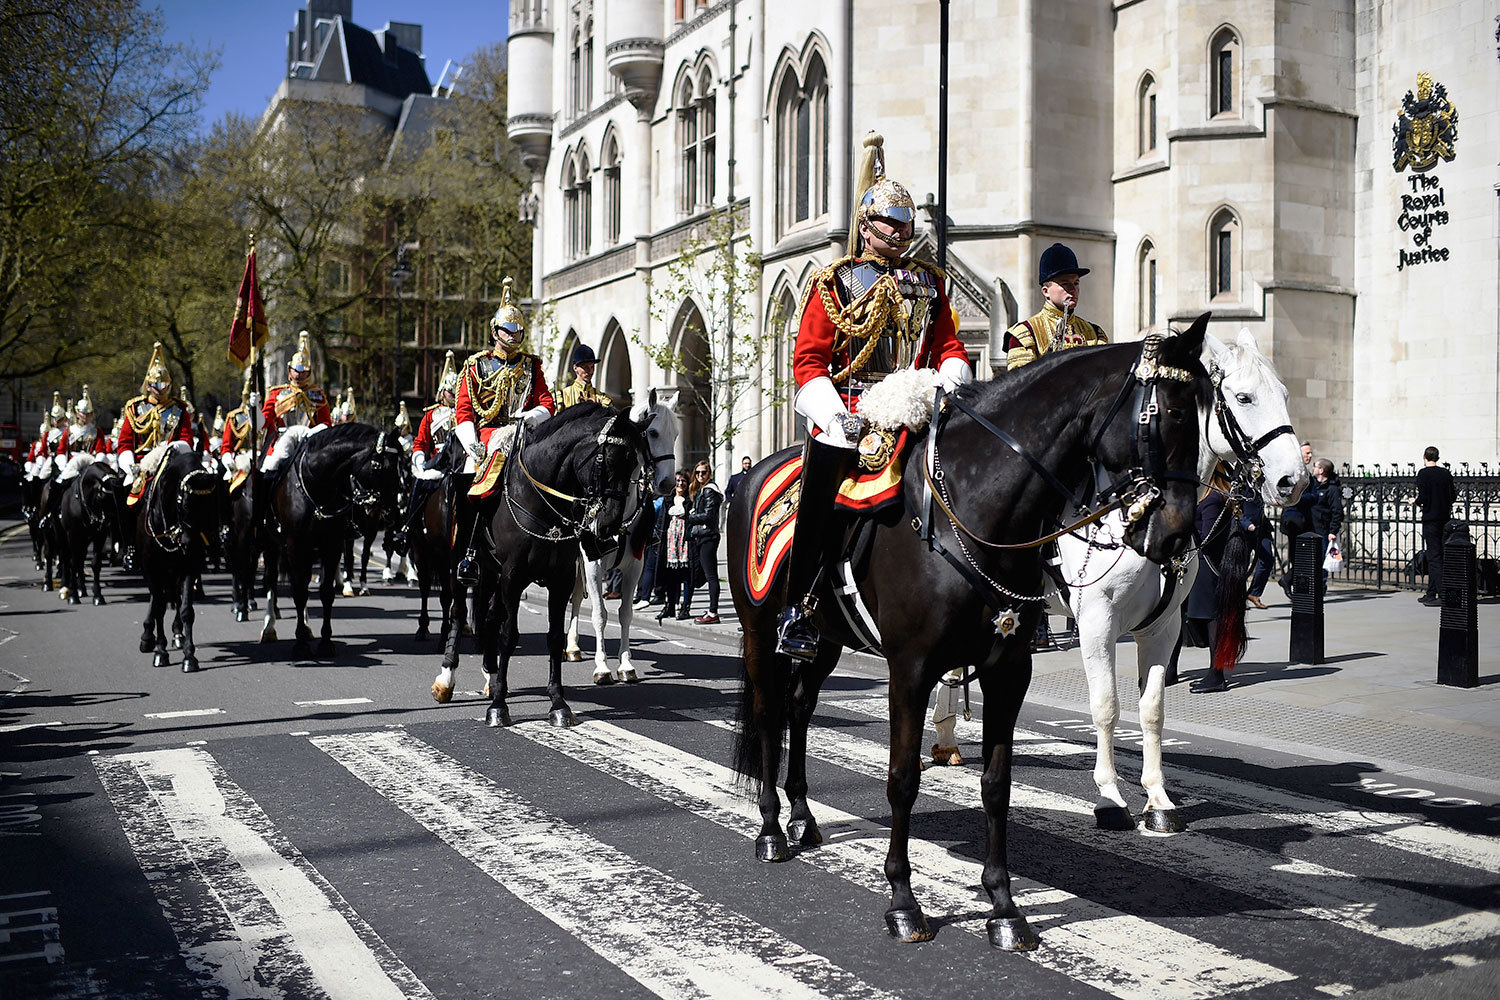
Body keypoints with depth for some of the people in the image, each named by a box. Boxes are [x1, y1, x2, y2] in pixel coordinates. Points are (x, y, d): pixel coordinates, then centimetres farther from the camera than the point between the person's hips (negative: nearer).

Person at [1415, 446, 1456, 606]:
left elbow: (1422, 497, -16)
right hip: (1445, 518, 6)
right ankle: (1431, 594, 19)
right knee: (1435, 556, 13)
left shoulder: (1423, 473, -9)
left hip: (1430, 518, -6)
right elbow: (1453, 497, 11)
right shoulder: (1446, 474, 8)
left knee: (1434, 557, -7)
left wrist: (1416, 502, 5)